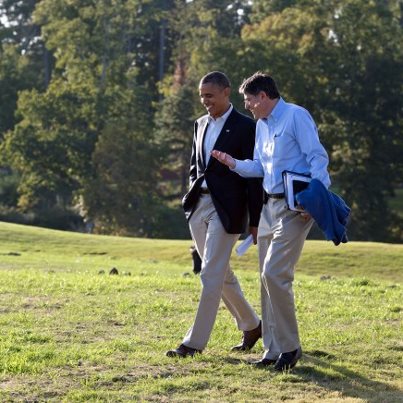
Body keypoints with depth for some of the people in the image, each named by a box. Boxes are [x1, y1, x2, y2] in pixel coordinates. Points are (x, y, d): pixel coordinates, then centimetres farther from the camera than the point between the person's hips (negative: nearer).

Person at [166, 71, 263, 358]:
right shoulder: (202, 124, 13)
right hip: (199, 205, 8)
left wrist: (256, 220, -10)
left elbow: (254, 176, -9)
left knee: (211, 276, -9)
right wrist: (191, 197, 8)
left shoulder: (245, 127, -8)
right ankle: (251, 326, 29)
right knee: (222, 274, 14)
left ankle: (195, 342, -7)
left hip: (226, 210, -7)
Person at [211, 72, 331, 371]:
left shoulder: (296, 117, -9)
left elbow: (318, 157, -14)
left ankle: (290, 346, -5)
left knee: (274, 274, -16)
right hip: (270, 205, 9)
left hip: (295, 207, -9)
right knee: (268, 278, 9)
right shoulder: (261, 125, 17)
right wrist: (233, 163, 5)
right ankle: (274, 349, 16)